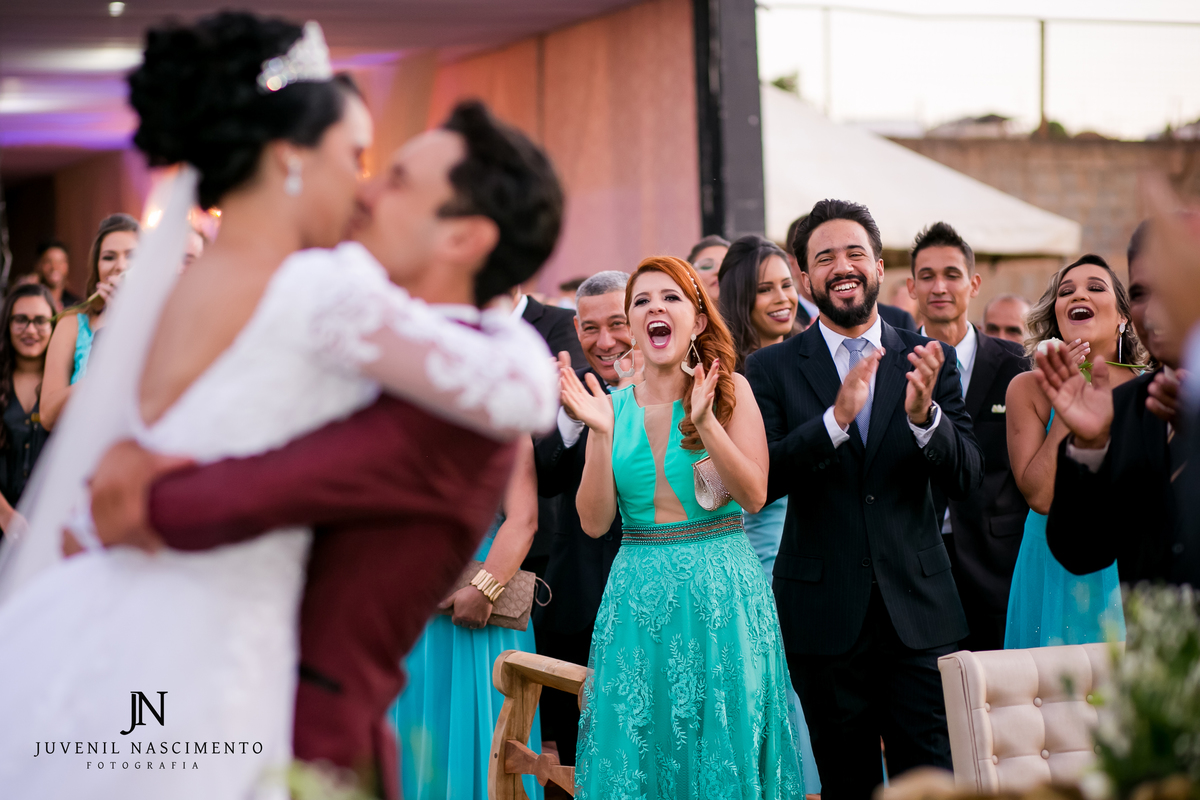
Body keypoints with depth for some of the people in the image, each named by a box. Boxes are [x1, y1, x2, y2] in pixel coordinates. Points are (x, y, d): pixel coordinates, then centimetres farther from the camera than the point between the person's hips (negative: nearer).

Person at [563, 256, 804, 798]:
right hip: (638, 595, 2)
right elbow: (594, 522, -2)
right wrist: (601, 432, -12)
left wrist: (705, 421, -21)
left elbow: (753, 497, -11)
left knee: (721, 747, 3)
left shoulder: (731, 390, -1)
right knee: (636, 749, 5)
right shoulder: (614, 407, 5)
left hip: (720, 591, -2)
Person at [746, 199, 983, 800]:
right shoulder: (772, 369, 0)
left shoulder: (928, 361, 5)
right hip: (824, 611, -1)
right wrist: (836, 418, -25)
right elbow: (761, 480, -12)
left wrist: (924, 415, -22)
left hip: (918, 608, 1)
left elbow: (966, 478, -2)